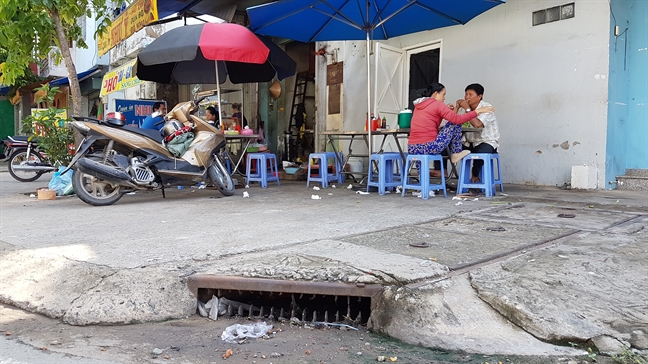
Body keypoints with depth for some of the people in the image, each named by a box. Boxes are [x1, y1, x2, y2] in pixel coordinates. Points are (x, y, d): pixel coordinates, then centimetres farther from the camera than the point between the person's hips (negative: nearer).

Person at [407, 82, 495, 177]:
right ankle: (456, 153, 16)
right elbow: (458, 119, -9)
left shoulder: (418, 105, 17)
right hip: (428, 148, -7)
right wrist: (478, 111, -1)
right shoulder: (437, 104, -3)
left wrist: (446, 110, 22)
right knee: (455, 123, 5)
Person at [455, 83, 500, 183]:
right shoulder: (467, 109, 8)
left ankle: (475, 175, -7)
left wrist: (467, 109, -21)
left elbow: (477, 124, -30)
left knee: (481, 152, -37)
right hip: (470, 142, 6)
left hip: (487, 142, -6)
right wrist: (457, 108, -11)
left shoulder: (486, 107, -11)